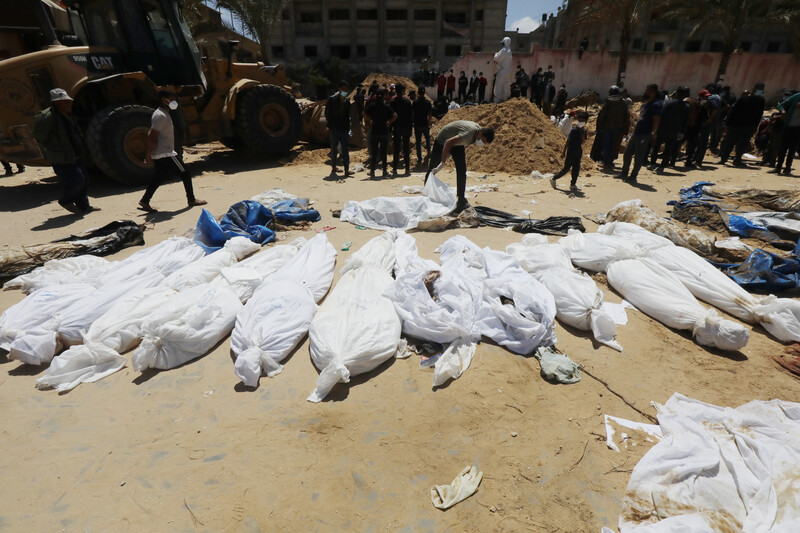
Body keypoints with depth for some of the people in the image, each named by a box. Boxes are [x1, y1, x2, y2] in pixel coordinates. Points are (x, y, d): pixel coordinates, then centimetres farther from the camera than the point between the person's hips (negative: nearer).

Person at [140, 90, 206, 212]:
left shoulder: (162, 114, 16)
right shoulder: (161, 116, -16)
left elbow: (151, 135, 20)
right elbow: (151, 137, -21)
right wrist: (148, 155, -20)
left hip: (160, 155, 10)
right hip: (166, 154, -10)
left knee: (158, 178, 12)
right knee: (185, 174, 0)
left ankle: (144, 202, 14)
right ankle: (191, 200, 10)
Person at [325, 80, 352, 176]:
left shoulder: (347, 100, 10)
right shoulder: (332, 99, -3)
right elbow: (327, 113, 0)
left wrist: (348, 127, 8)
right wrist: (330, 126, -5)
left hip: (344, 128, 3)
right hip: (335, 128, -3)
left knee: (345, 150, -3)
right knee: (334, 149, 6)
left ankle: (346, 170, -5)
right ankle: (333, 167, 17)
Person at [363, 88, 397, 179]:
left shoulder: (372, 105, 1)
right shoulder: (386, 106, 0)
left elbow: (365, 113, -14)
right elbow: (395, 115, -11)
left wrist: (368, 122, -4)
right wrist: (389, 123, -1)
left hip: (374, 132, 0)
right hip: (384, 132, 0)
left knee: (373, 153, 4)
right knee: (384, 153, 8)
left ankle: (372, 172, 2)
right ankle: (384, 172, 10)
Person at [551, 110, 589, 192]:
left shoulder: (583, 131, 6)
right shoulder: (574, 130, -14)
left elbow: (582, 141, -2)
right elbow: (567, 142, -12)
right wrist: (564, 152, -13)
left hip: (578, 152, 6)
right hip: (571, 152, -6)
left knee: (576, 169, 7)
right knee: (566, 168, -2)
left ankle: (573, 185, 16)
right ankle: (553, 179, 14)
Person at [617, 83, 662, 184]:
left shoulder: (655, 105, -10)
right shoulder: (645, 104, 17)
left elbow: (657, 120, -17)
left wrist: (653, 133, -25)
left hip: (644, 134, -9)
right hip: (636, 133, 9)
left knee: (638, 157, -3)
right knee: (627, 153, 12)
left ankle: (633, 176, 4)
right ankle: (624, 173, 22)